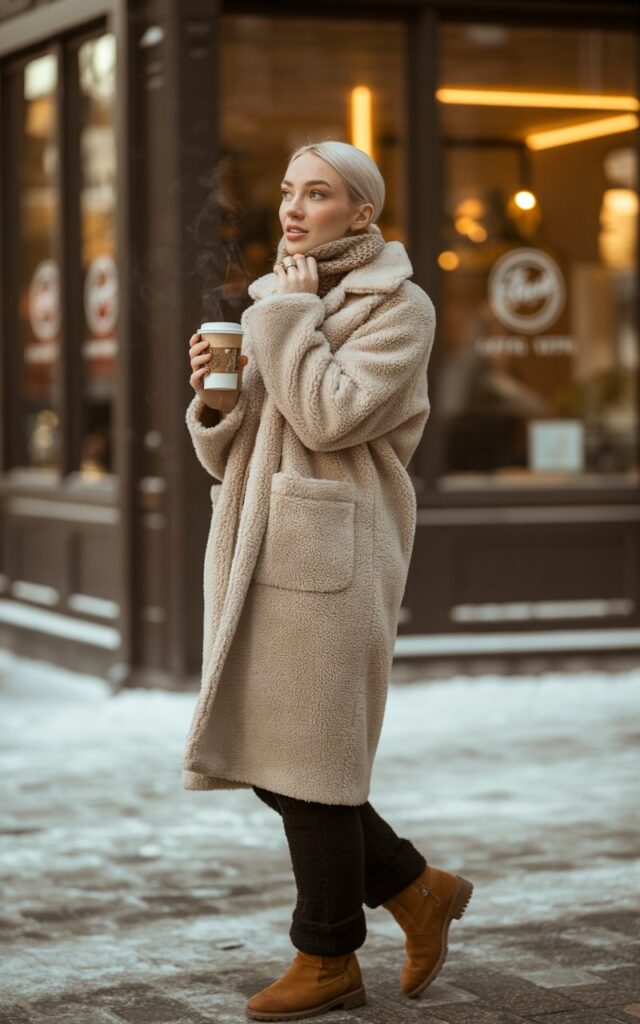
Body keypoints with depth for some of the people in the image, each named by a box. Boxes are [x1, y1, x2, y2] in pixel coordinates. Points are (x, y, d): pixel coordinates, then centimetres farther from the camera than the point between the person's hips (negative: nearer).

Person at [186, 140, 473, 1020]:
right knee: (260, 755, 8)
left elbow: (328, 418, -18)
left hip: (331, 554, -8)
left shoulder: (399, 309, -4)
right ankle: (418, 890, 23)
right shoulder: (277, 304, 17)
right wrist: (212, 395, -5)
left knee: (309, 758, -3)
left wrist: (291, 314, -10)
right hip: (261, 553, 8)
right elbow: (231, 453, 15)